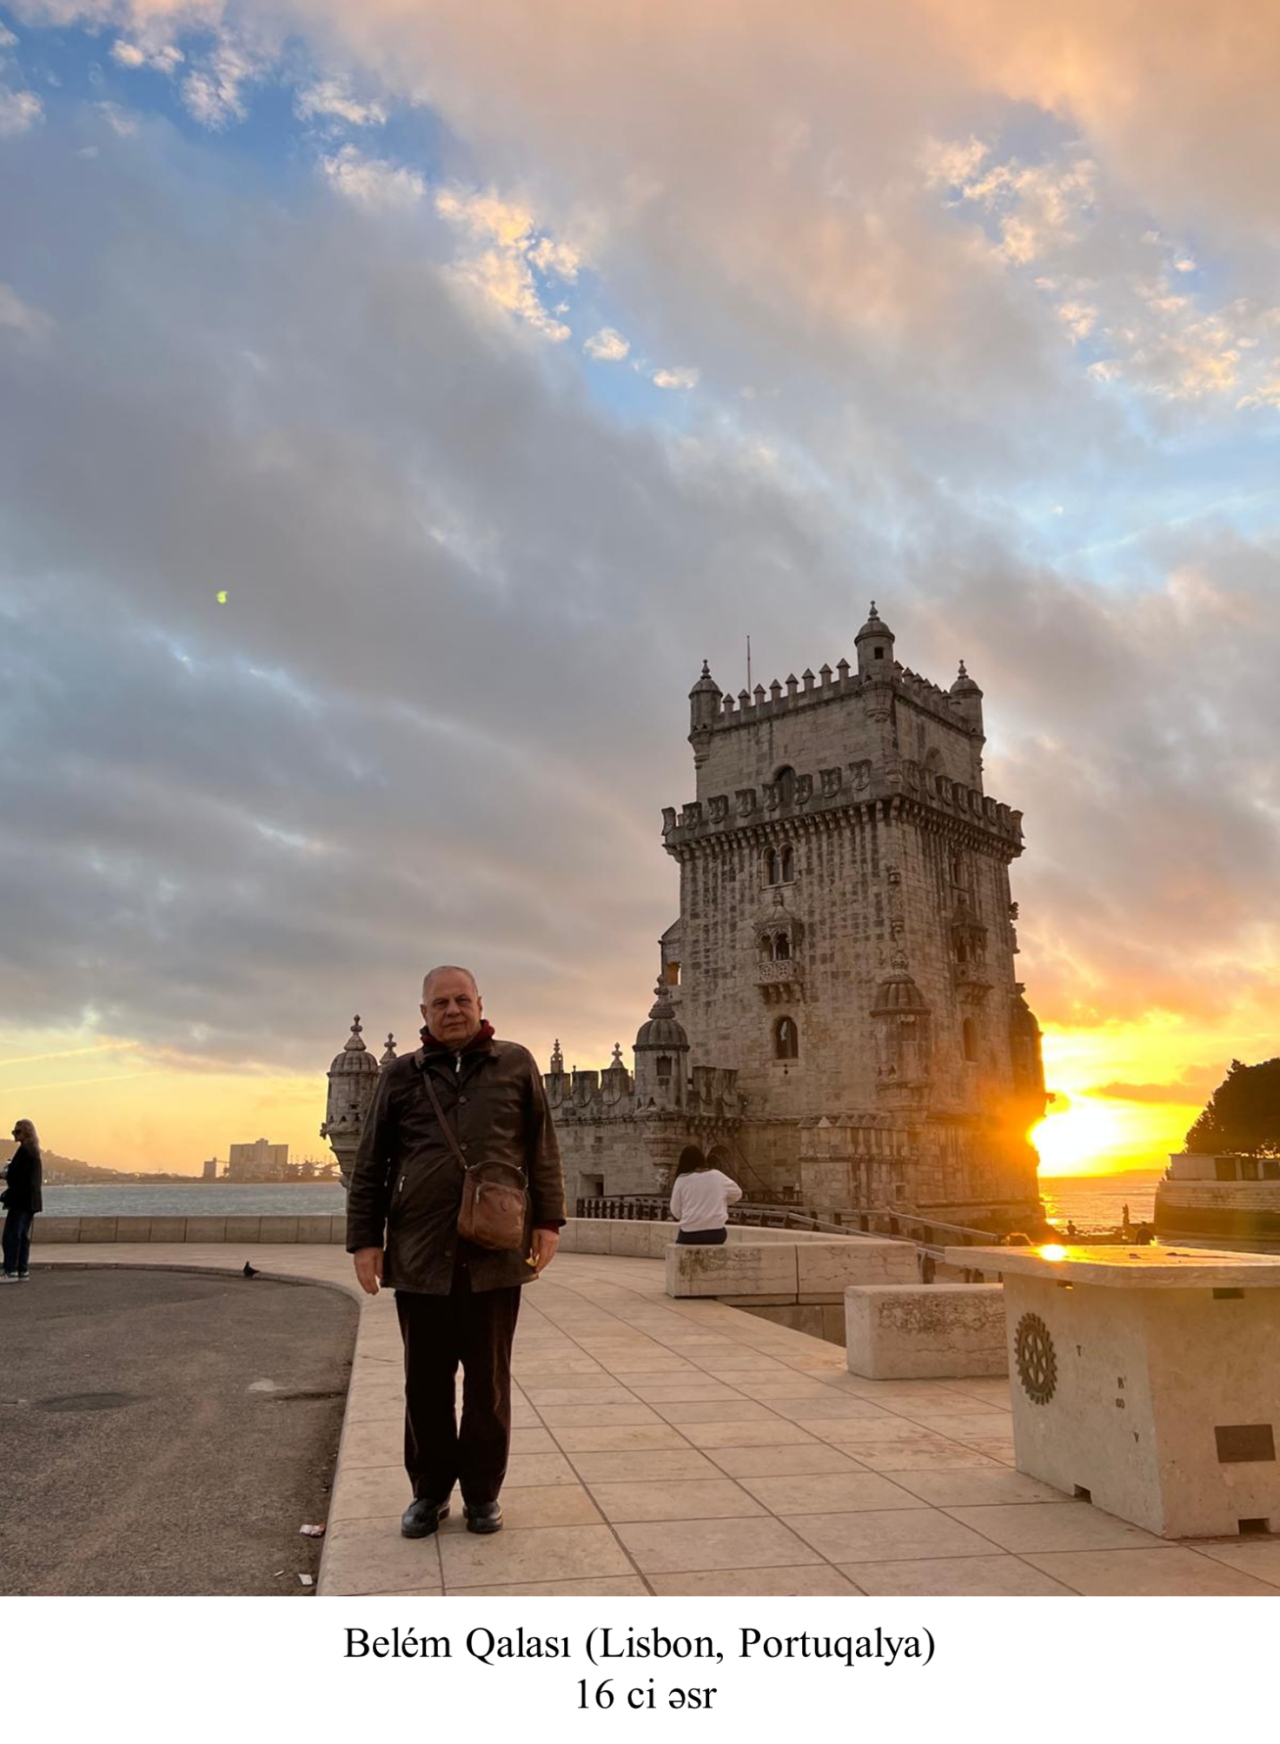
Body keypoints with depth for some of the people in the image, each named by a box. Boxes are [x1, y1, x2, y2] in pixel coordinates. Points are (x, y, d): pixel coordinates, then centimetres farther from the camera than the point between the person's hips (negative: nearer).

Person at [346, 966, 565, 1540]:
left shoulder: (516, 1065, 6)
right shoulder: (402, 1074, 7)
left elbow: (543, 1149, 7)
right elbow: (370, 1165, 8)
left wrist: (547, 1220, 0)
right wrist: (364, 1239, 3)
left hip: (497, 1253, 0)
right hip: (421, 1254, 1)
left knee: (489, 1380, 10)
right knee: (426, 1381, 10)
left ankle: (483, 1492, 26)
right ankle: (429, 1490, 28)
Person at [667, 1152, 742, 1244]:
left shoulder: (681, 1179, -1)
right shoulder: (717, 1175, 4)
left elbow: (676, 1212, 2)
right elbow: (737, 1193, 18)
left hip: (689, 1234, -1)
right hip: (716, 1233, 1)